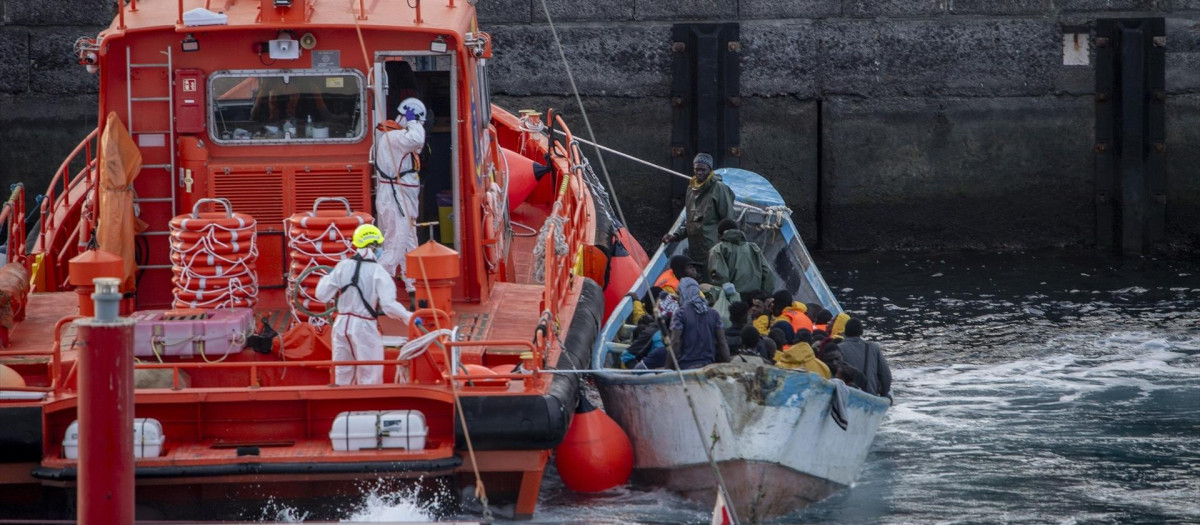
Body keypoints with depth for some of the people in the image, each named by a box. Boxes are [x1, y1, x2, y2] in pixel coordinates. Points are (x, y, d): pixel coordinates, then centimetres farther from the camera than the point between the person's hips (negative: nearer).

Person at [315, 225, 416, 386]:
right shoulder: (378, 272, -12)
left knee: (343, 374, 15)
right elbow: (389, 305, -21)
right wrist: (409, 317, -13)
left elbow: (322, 295, 5)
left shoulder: (343, 267, 1)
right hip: (365, 327, -5)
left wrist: (326, 278, 23)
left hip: (342, 325, 5)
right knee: (369, 379, 3)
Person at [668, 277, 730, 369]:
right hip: (708, 365, 4)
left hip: (686, 366, -4)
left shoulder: (680, 315, -2)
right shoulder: (713, 314, 12)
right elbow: (722, 343, 10)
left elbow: (675, 343, -8)